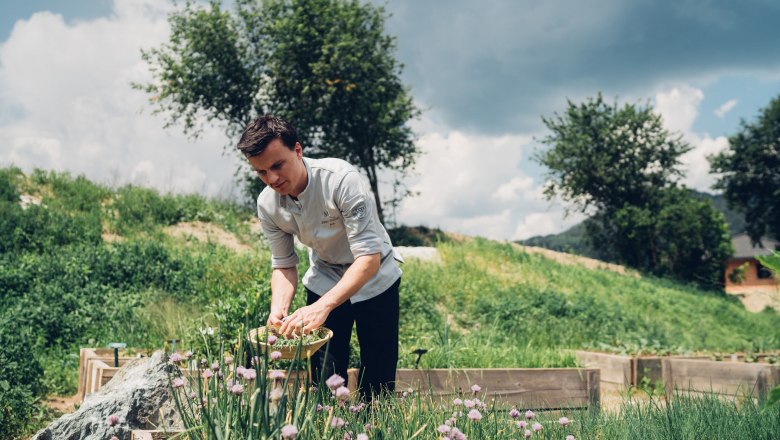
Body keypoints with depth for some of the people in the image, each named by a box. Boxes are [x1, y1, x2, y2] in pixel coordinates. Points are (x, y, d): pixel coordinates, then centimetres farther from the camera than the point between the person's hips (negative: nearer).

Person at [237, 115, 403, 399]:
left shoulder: (341, 179, -32)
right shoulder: (267, 205, -15)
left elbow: (369, 256, -35)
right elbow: (284, 265, -4)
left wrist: (322, 306, -46)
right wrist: (278, 309, -24)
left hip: (373, 280, -3)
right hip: (324, 281, 4)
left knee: (378, 383, 2)